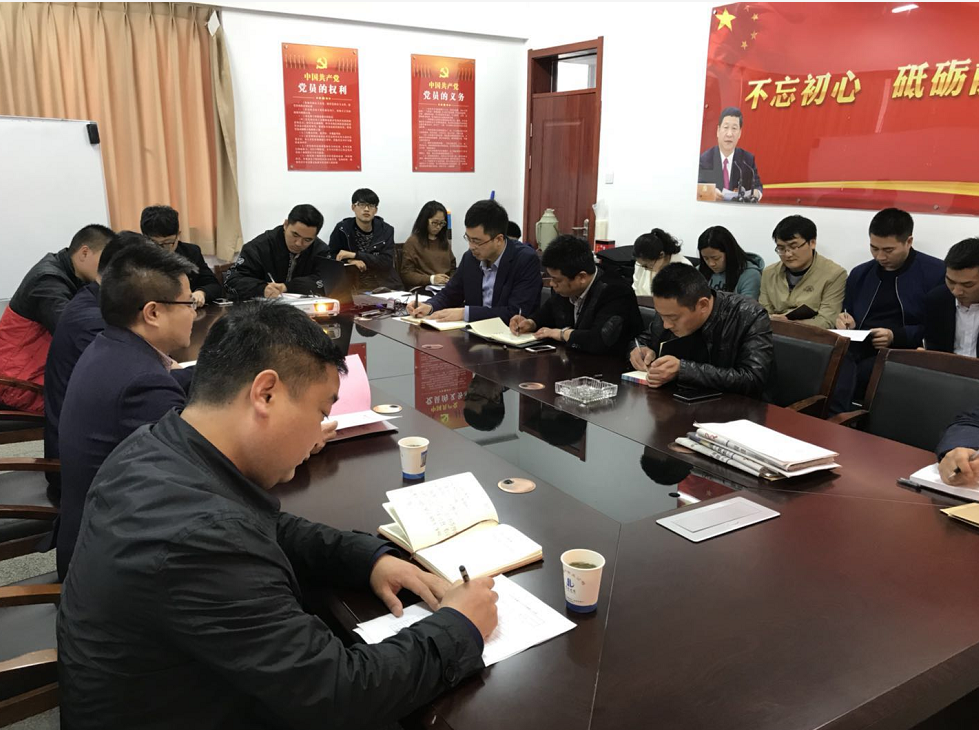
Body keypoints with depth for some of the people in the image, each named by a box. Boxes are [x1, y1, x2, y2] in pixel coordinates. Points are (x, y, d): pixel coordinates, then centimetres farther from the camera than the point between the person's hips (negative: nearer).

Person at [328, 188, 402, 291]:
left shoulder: (386, 230, 4)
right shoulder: (342, 229, 3)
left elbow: (387, 262, -6)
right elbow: (331, 256, 6)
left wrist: (355, 255, -13)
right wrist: (350, 260, -13)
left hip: (384, 286, 1)